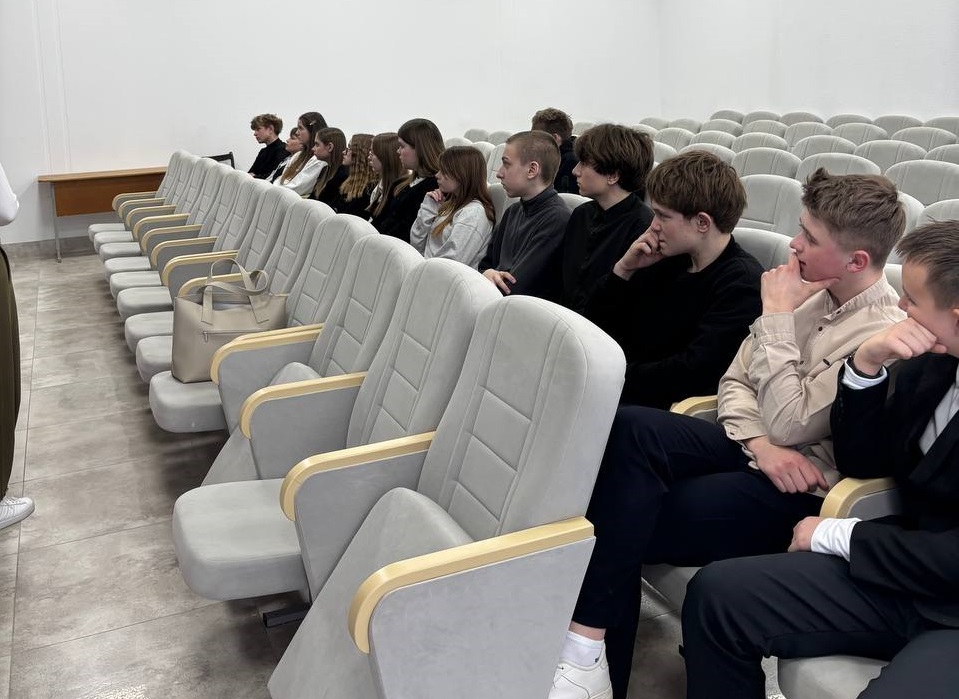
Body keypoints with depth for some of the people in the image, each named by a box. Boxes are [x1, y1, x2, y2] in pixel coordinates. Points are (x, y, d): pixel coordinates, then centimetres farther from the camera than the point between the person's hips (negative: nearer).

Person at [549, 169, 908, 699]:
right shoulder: (811, 291, 8)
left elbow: (789, 426, -20)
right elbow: (734, 382, 9)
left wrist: (776, 316, -16)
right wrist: (760, 442, -11)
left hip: (800, 489, -7)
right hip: (748, 447, 7)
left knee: (629, 523, -23)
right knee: (629, 428, -24)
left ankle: (592, 656, -6)